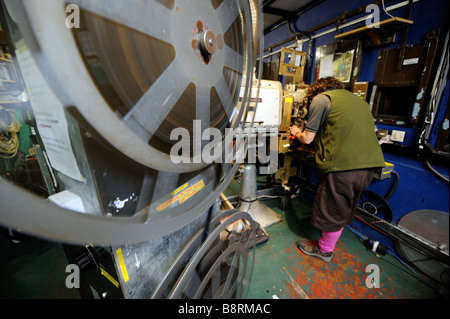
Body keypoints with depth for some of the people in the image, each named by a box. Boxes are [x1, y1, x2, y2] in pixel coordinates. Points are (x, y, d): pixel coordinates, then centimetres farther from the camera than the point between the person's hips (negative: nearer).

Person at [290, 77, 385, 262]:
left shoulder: (322, 98, 1)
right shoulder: (359, 101, 24)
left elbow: (307, 139, -2)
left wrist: (297, 133, 19)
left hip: (344, 164, -8)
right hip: (369, 164, 8)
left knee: (333, 210, 10)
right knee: (345, 208, 23)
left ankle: (324, 250, 32)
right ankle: (330, 239, 44)